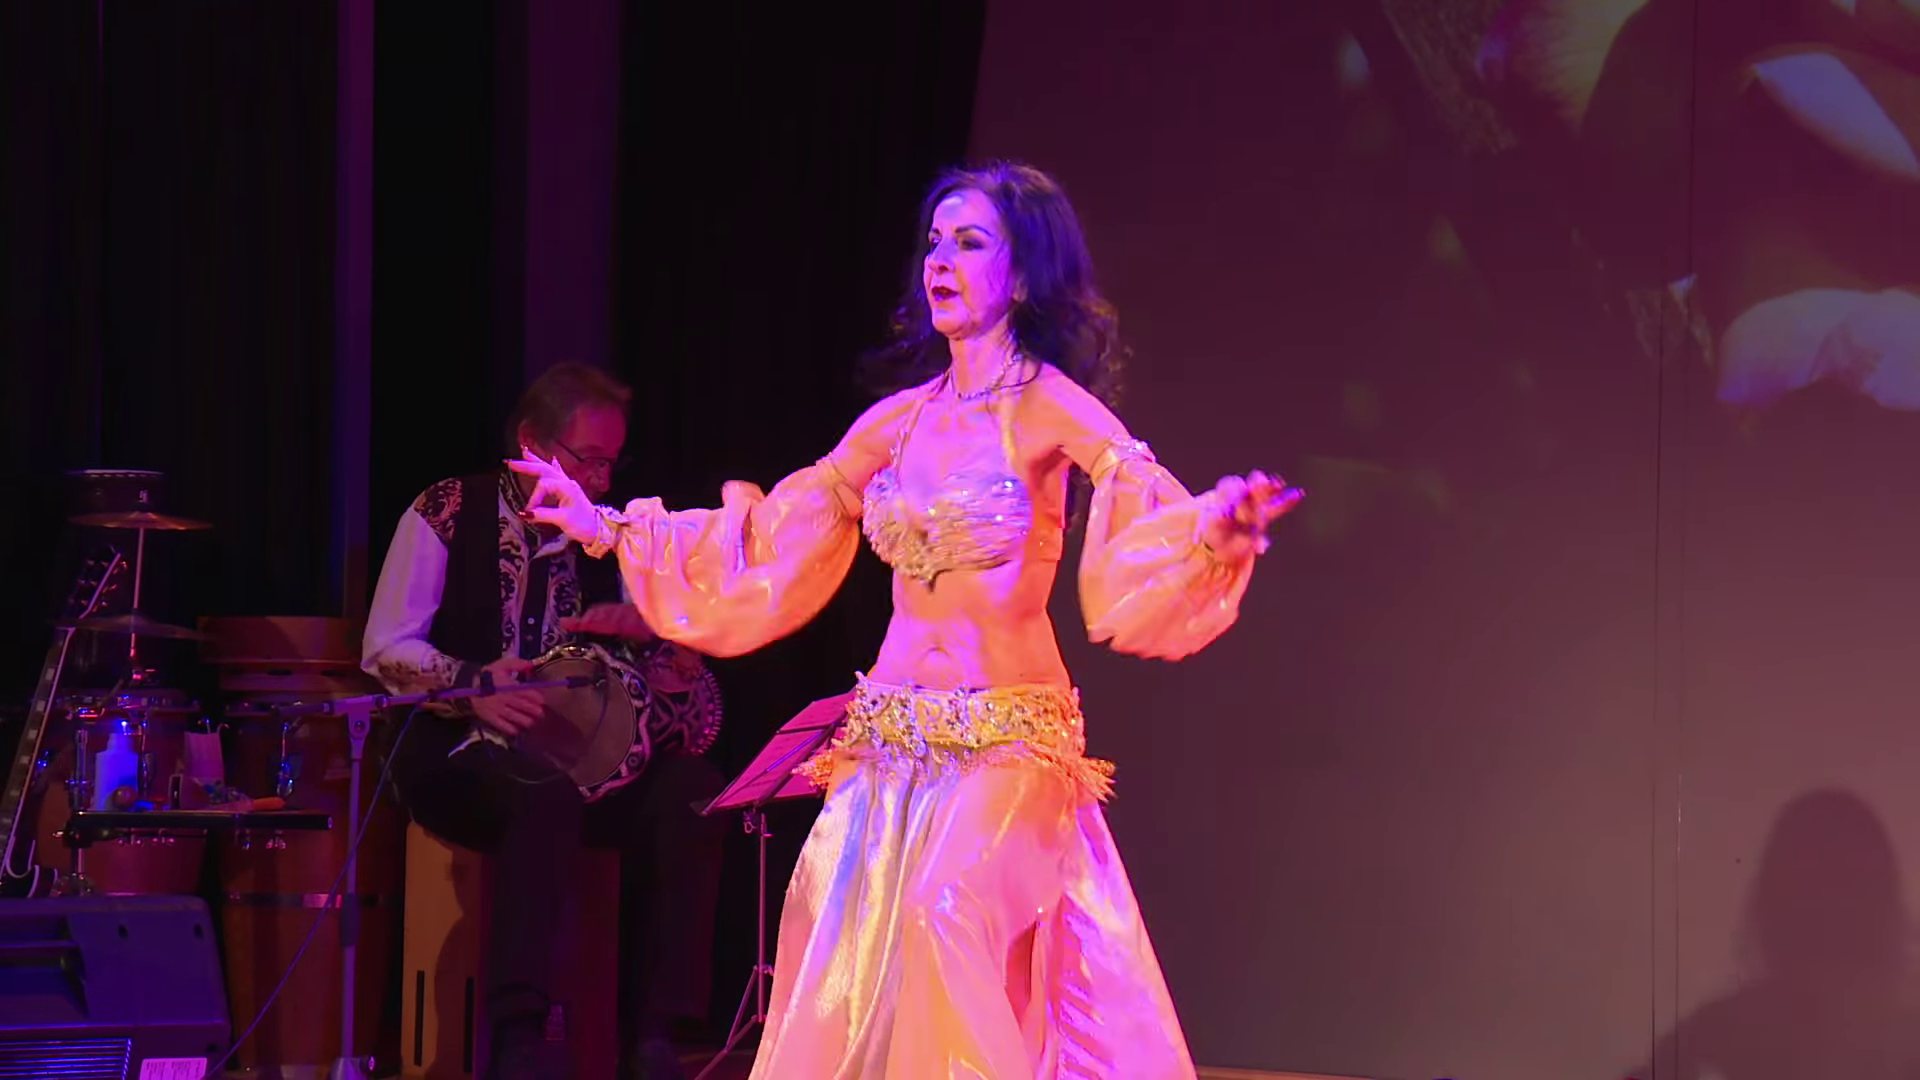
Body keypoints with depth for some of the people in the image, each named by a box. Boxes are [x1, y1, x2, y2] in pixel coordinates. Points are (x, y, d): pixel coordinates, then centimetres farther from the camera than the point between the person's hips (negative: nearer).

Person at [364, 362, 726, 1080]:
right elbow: (387, 650, -8)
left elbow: (689, 663, 10)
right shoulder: (448, 515, 0)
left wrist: (648, 629, -13)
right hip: (460, 757, -5)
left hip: (576, 752, 5)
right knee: (546, 791, -39)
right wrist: (473, 685, -25)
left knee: (690, 788, -25)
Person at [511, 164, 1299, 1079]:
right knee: (845, 939, -6)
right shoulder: (900, 420, 12)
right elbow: (770, 545, 18)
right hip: (888, 748, 5)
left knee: (947, 916, -24)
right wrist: (603, 524, 17)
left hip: (1006, 741, -5)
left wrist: (1216, 528, -42)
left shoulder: (1050, 409, -4)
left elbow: (1149, 509, -19)